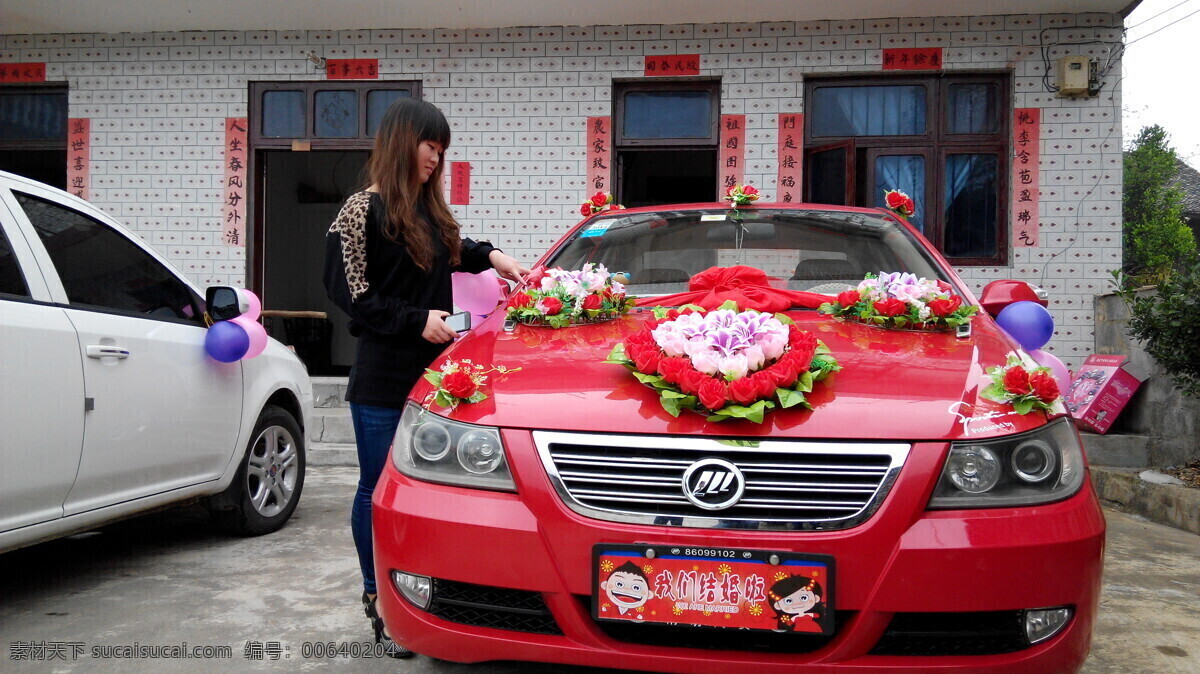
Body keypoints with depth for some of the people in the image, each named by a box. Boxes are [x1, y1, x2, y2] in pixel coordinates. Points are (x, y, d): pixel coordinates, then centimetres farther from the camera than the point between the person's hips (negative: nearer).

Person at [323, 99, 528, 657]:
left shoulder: (428, 207, 12)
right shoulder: (364, 209, -8)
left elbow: (451, 250, 32)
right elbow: (347, 291, -11)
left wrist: (490, 257, 14)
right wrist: (417, 320, -14)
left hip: (432, 370, 7)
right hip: (383, 380, -6)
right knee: (379, 488, 4)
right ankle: (378, 601, 18)